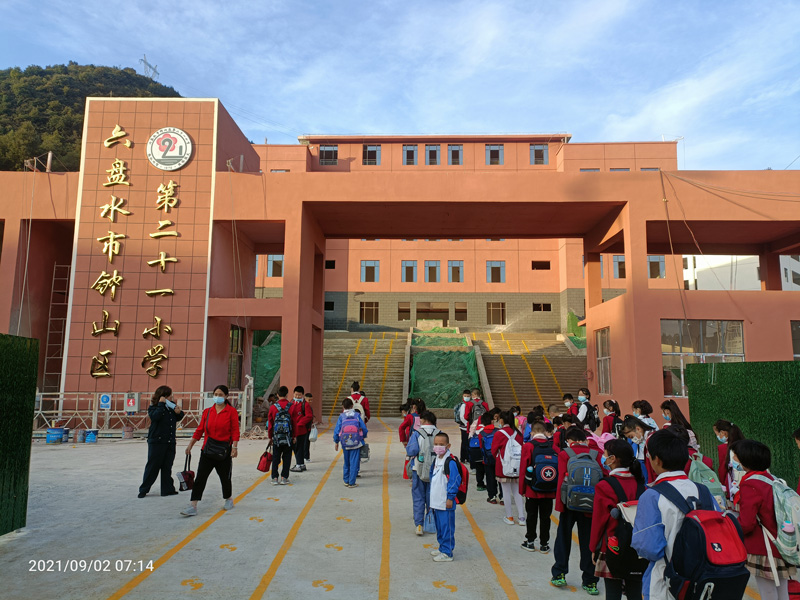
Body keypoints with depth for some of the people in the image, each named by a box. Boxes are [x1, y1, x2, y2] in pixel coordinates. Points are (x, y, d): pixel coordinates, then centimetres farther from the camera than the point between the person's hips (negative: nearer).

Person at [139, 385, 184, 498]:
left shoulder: (171, 405, 9)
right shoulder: (153, 407, -6)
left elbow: (178, 418, 16)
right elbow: (155, 416, -26)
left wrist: (179, 412, -5)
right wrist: (161, 404, -22)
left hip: (170, 442, 5)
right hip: (156, 442, -5)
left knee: (167, 467, 9)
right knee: (153, 466, 1)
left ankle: (167, 489, 14)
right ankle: (143, 490, 14)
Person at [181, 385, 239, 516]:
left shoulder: (231, 411, -4)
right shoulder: (207, 412, 7)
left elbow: (235, 431, -7)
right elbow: (199, 430, 9)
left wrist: (235, 447, -15)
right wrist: (190, 445, 6)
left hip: (224, 450, -3)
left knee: (225, 477, 10)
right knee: (200, 477, -3)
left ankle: (228, 499, 34)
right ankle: (193, 507, -1)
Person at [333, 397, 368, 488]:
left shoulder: (341, 416, 0)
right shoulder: (357, 415, 1)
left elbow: (337, 430, -1)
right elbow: (364, 429, 0)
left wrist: (336, 442, 11)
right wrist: (363, 437, 18)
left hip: (345, 443, 1)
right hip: (356, 443, -1)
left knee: (346, 463, 16)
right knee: (354, 463, 3)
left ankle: (346, 481, 24)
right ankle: (352, 483, 4)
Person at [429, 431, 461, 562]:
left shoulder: (450, 462, -18)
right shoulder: (436, 460, 9)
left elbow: (455, 480, -18)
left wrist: (450, 498, -16)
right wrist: (432, 499, 23)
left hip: (446, 502, -9)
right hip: (436, 501, 9)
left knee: (446, 527, -2)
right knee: (439, 526, 19)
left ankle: (447, 553, 7)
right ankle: (442, 547, 33)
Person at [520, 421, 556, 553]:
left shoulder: (528, 446, -12)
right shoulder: (554, 446, -5)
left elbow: (523, 468, -11)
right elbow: (559, 467, 0)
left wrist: (522, 489, 0)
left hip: (532, 489, -2)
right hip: (549, 491, 2)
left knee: (532, 516, 12)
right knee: (545, 516, 13)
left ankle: (530, 542, 22)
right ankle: (544, 544, 21)